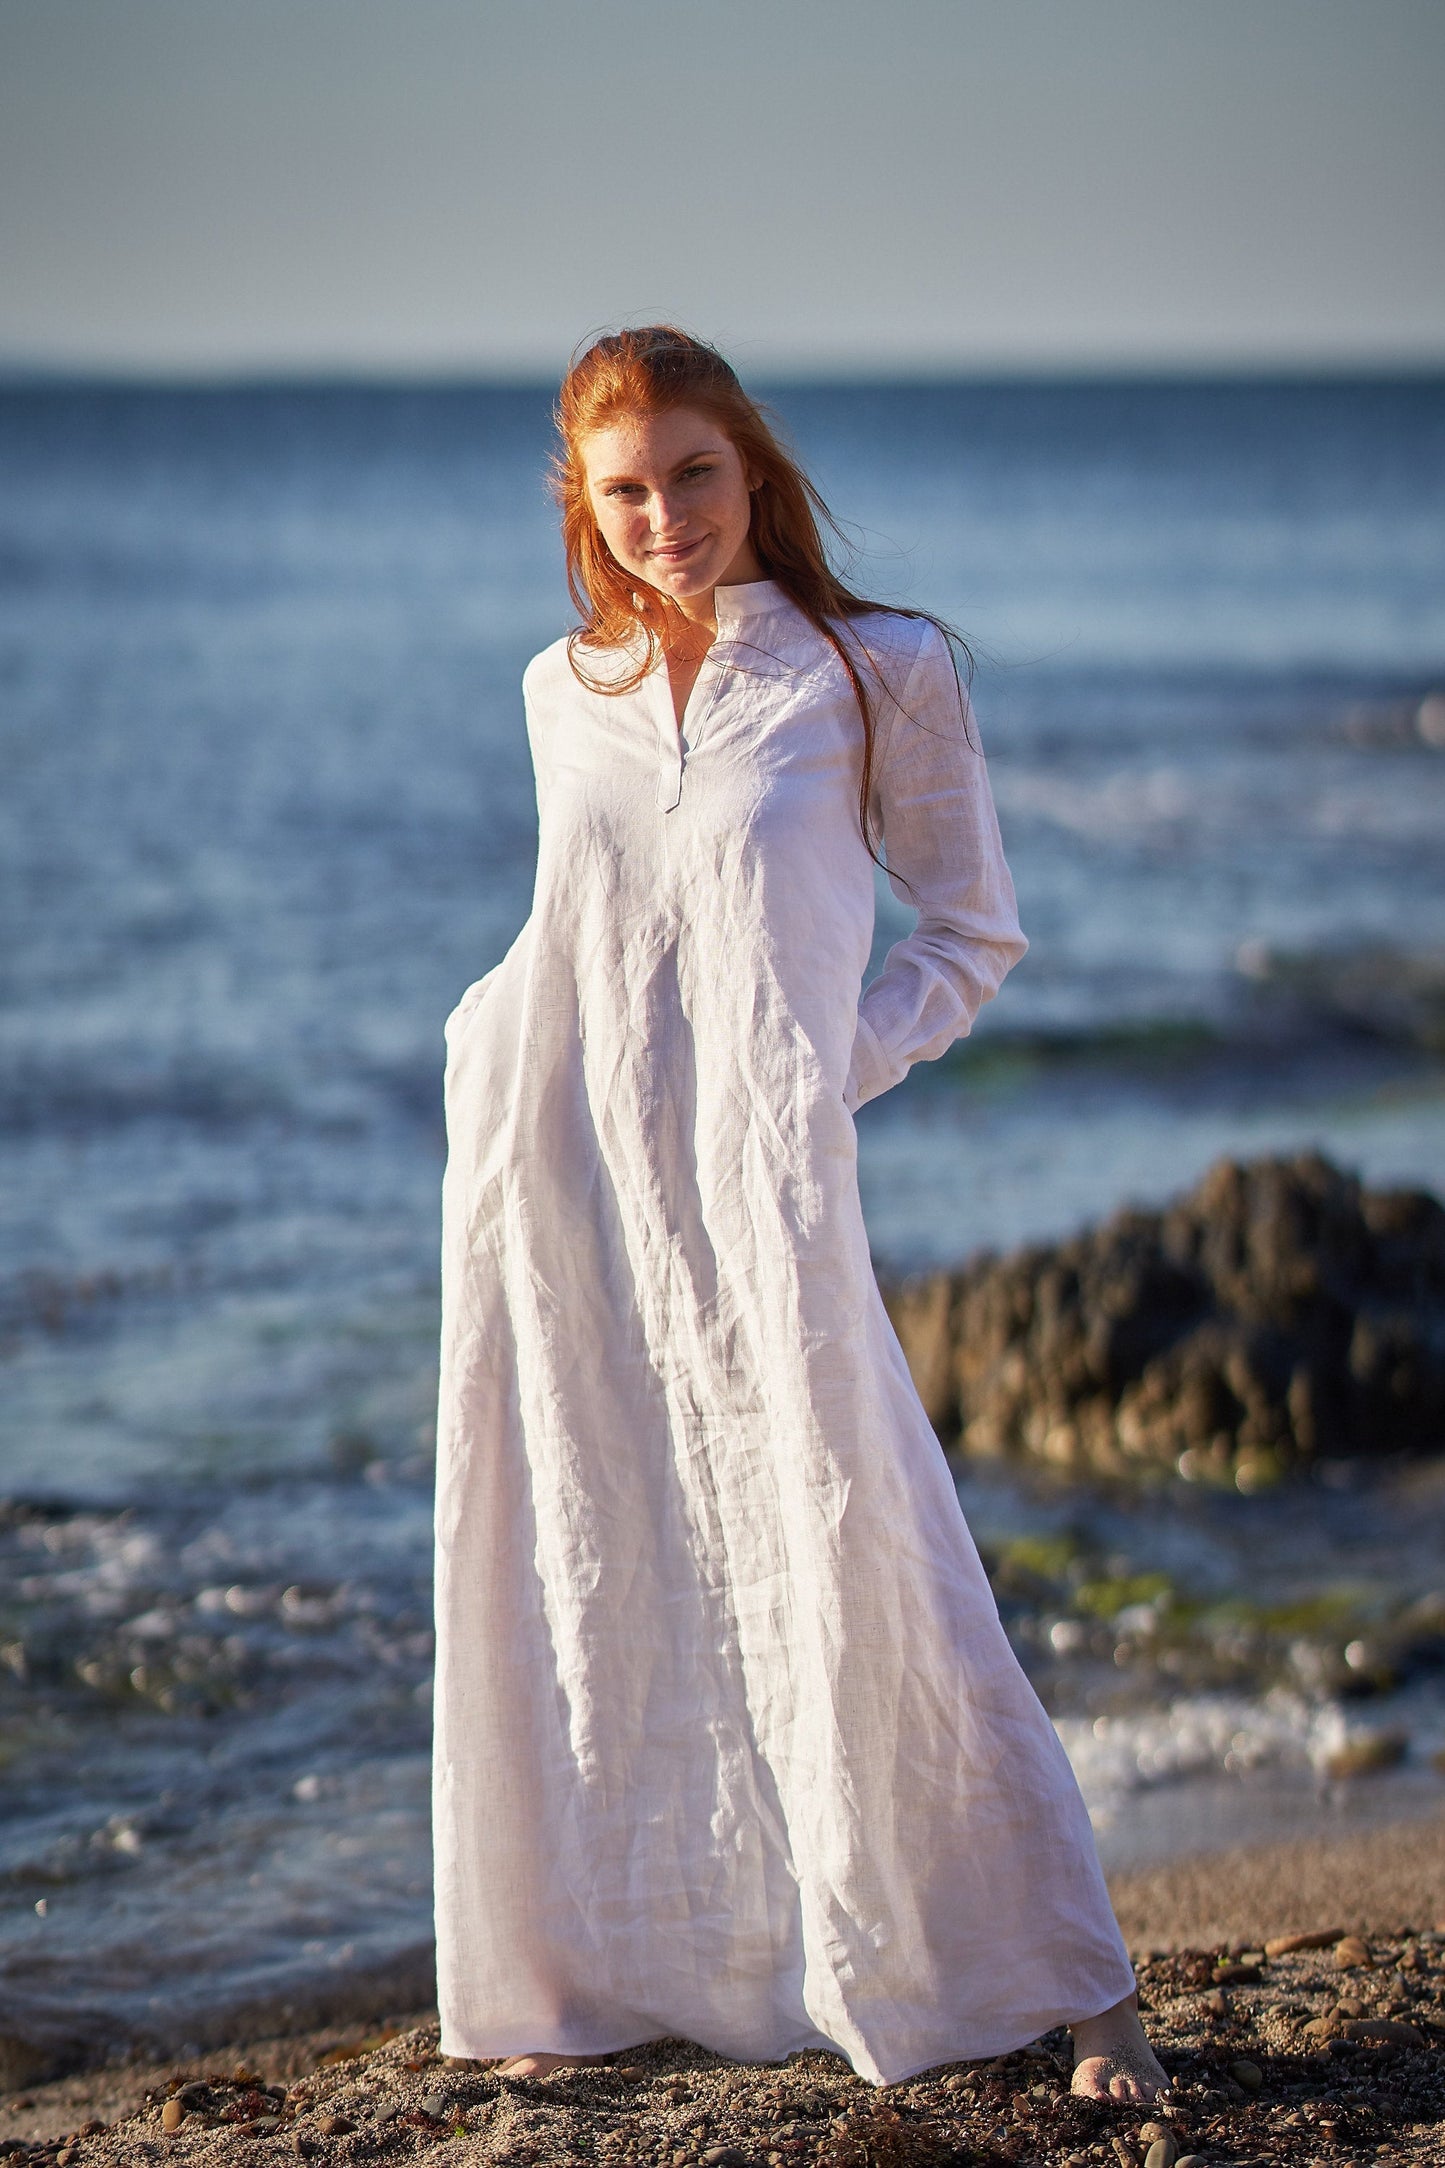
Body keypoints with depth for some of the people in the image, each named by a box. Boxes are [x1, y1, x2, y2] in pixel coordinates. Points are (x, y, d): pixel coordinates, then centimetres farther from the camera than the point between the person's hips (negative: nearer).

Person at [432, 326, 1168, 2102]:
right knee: (571, 1586, 9)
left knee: (863, 1586, -5)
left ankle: (1071, 1986, 5)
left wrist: (848, 1059, -8)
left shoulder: (879, 674, 1)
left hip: (758, 1205, -4)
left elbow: (975, 934, 7)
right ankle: (589, 1976, 23)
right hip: (555, 1191, 4)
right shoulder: (563, 691, 12)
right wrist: (491, 1024, 6)